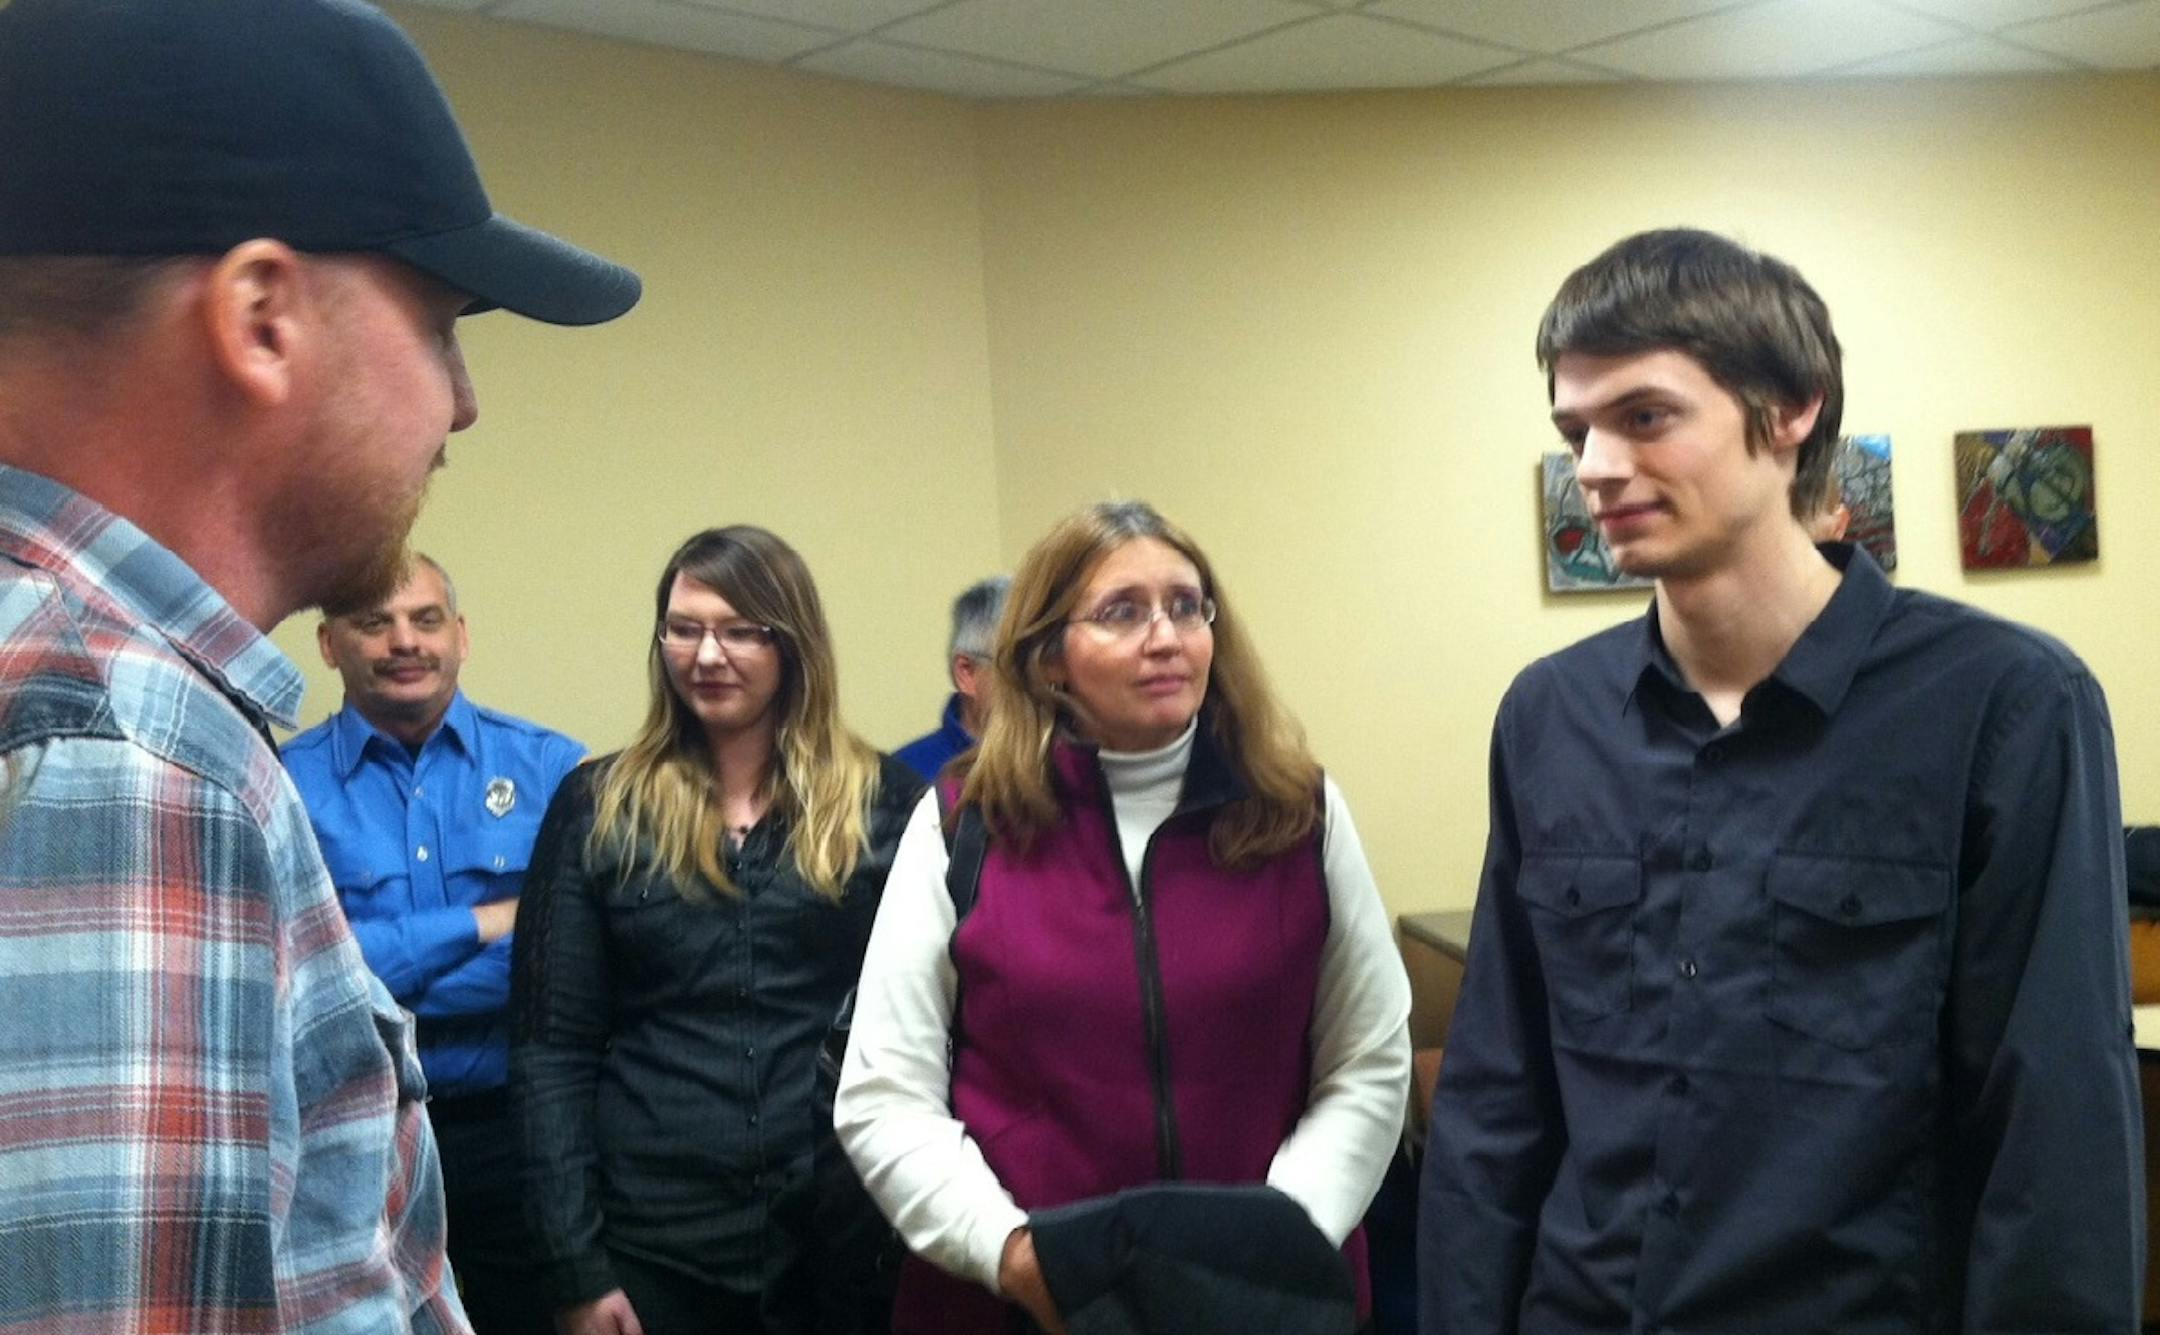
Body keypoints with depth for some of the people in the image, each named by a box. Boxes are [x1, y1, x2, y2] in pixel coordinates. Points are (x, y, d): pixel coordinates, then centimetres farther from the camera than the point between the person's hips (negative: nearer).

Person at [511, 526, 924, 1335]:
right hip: (654, 1238, 0)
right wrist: (576, 1266, -5)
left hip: (847, 1232, 0)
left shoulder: (881, 802, 2)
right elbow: (551, 1049, 0)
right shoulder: (599, 808, 2)